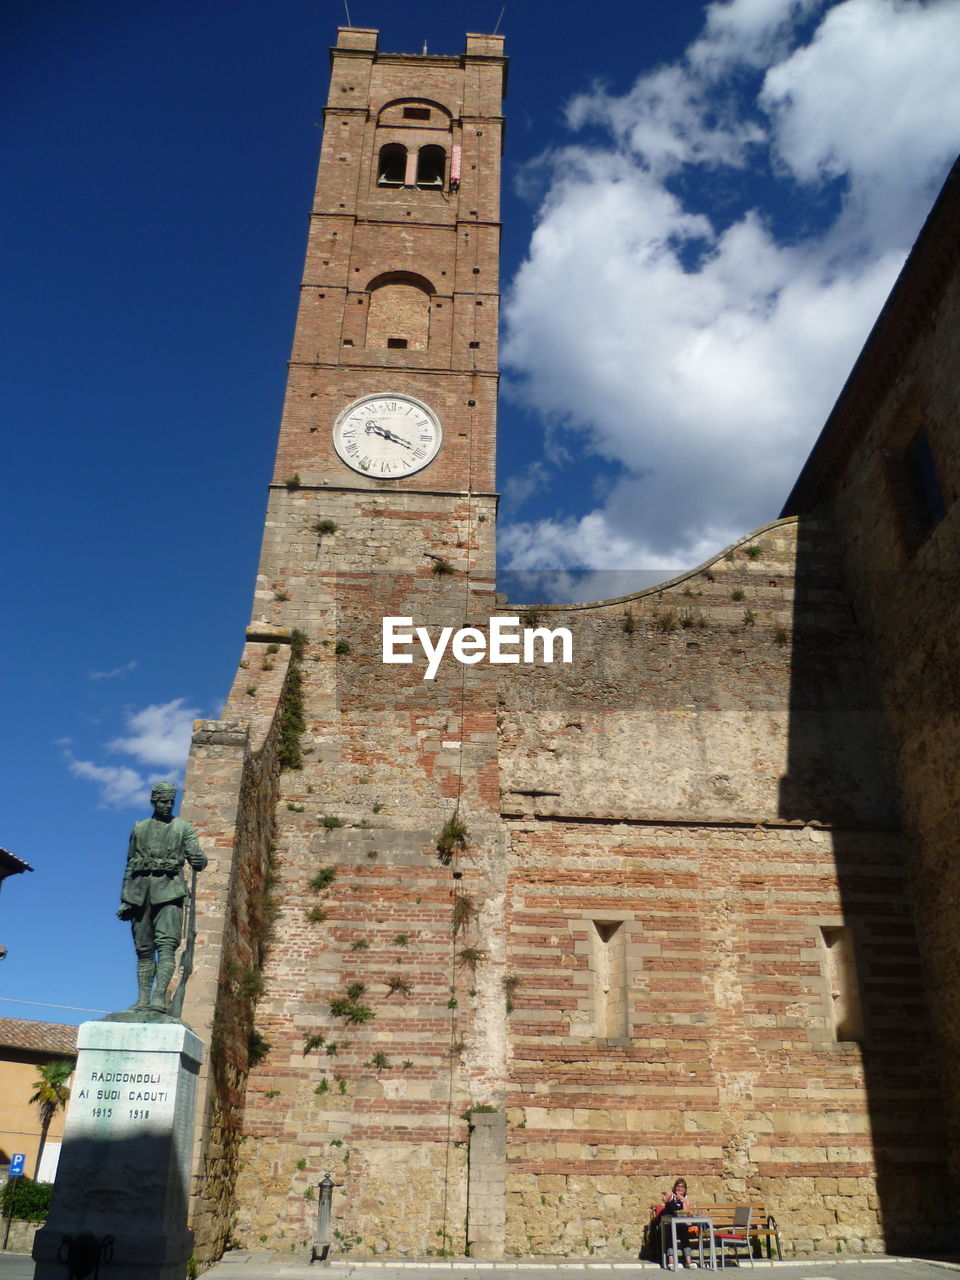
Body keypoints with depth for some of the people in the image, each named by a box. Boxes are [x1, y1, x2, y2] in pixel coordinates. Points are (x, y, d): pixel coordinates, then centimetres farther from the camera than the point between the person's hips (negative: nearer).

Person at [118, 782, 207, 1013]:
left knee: (166, 945, -15)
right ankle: (142, 999, 7)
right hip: (140, 892, 3)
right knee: (144, 949, 4)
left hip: (168, 891, -3)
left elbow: (196, 856, 5)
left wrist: (199, 860, -19)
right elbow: (130, 865, 19)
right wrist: (124, 900, 13)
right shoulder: (139, 828, 18)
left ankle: (159, 997, -22)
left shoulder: (184, 828, 11)